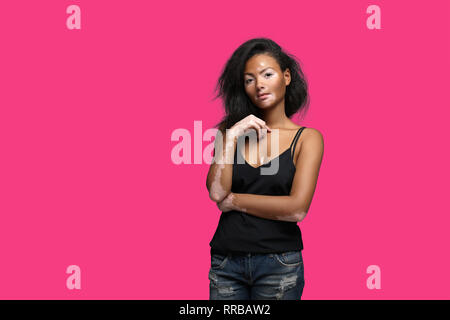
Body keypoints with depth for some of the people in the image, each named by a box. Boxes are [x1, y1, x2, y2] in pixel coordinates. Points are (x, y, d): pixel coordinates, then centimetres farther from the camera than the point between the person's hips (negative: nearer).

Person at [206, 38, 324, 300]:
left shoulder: (307, 138, -1)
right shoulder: (231, 130, 9)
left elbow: (297, 209, -13)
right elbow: (216, 192, -4)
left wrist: (233, 201, -5)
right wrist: (231, 137, -9)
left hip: (278, 265, -2)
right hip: (226, 260, 2)